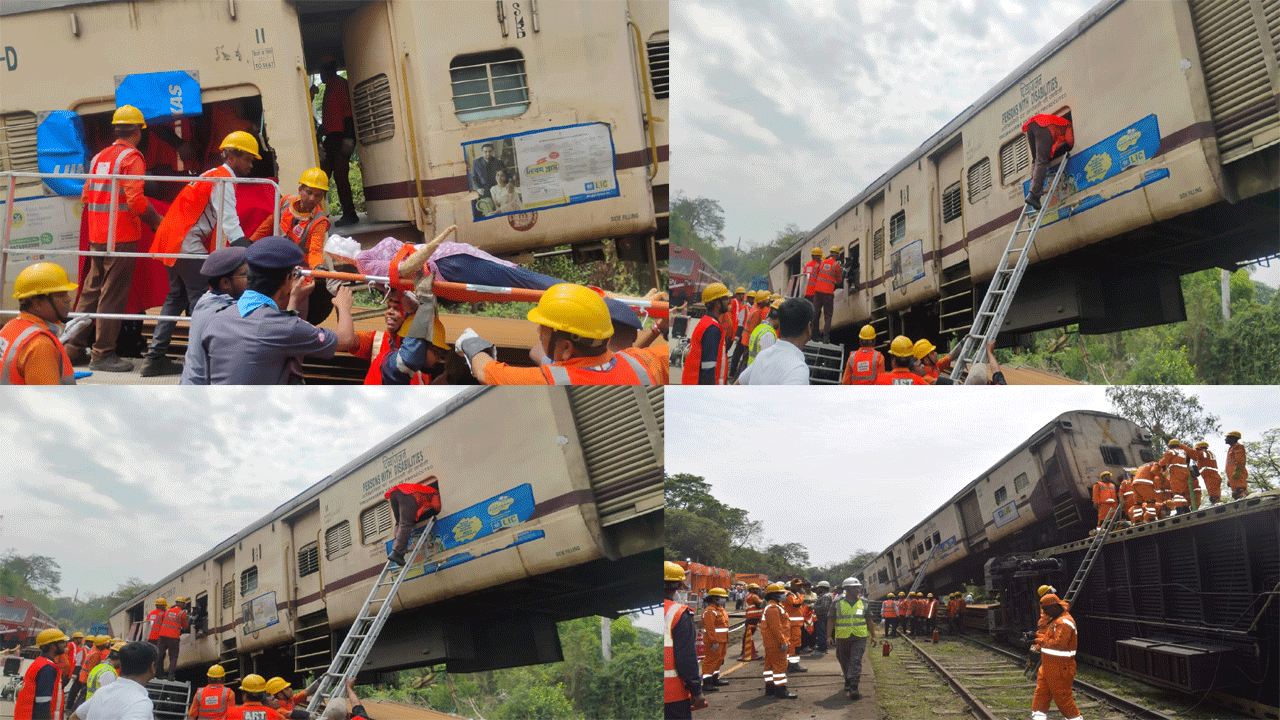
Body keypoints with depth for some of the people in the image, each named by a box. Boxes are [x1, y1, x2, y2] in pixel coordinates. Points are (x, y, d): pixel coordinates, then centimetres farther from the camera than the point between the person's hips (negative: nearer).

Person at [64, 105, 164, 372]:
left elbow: (86, 196, 17)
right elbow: (135, 199, -19)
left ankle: (74, 347, 19)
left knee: (92, 289, 15)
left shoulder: (99, 157, 15)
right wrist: (156, 221, -7)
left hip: (97, 236, 8)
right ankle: (103, 353, -1)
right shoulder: (132, 158, -9)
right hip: (122, 237, -8)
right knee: (113, 294, -3)